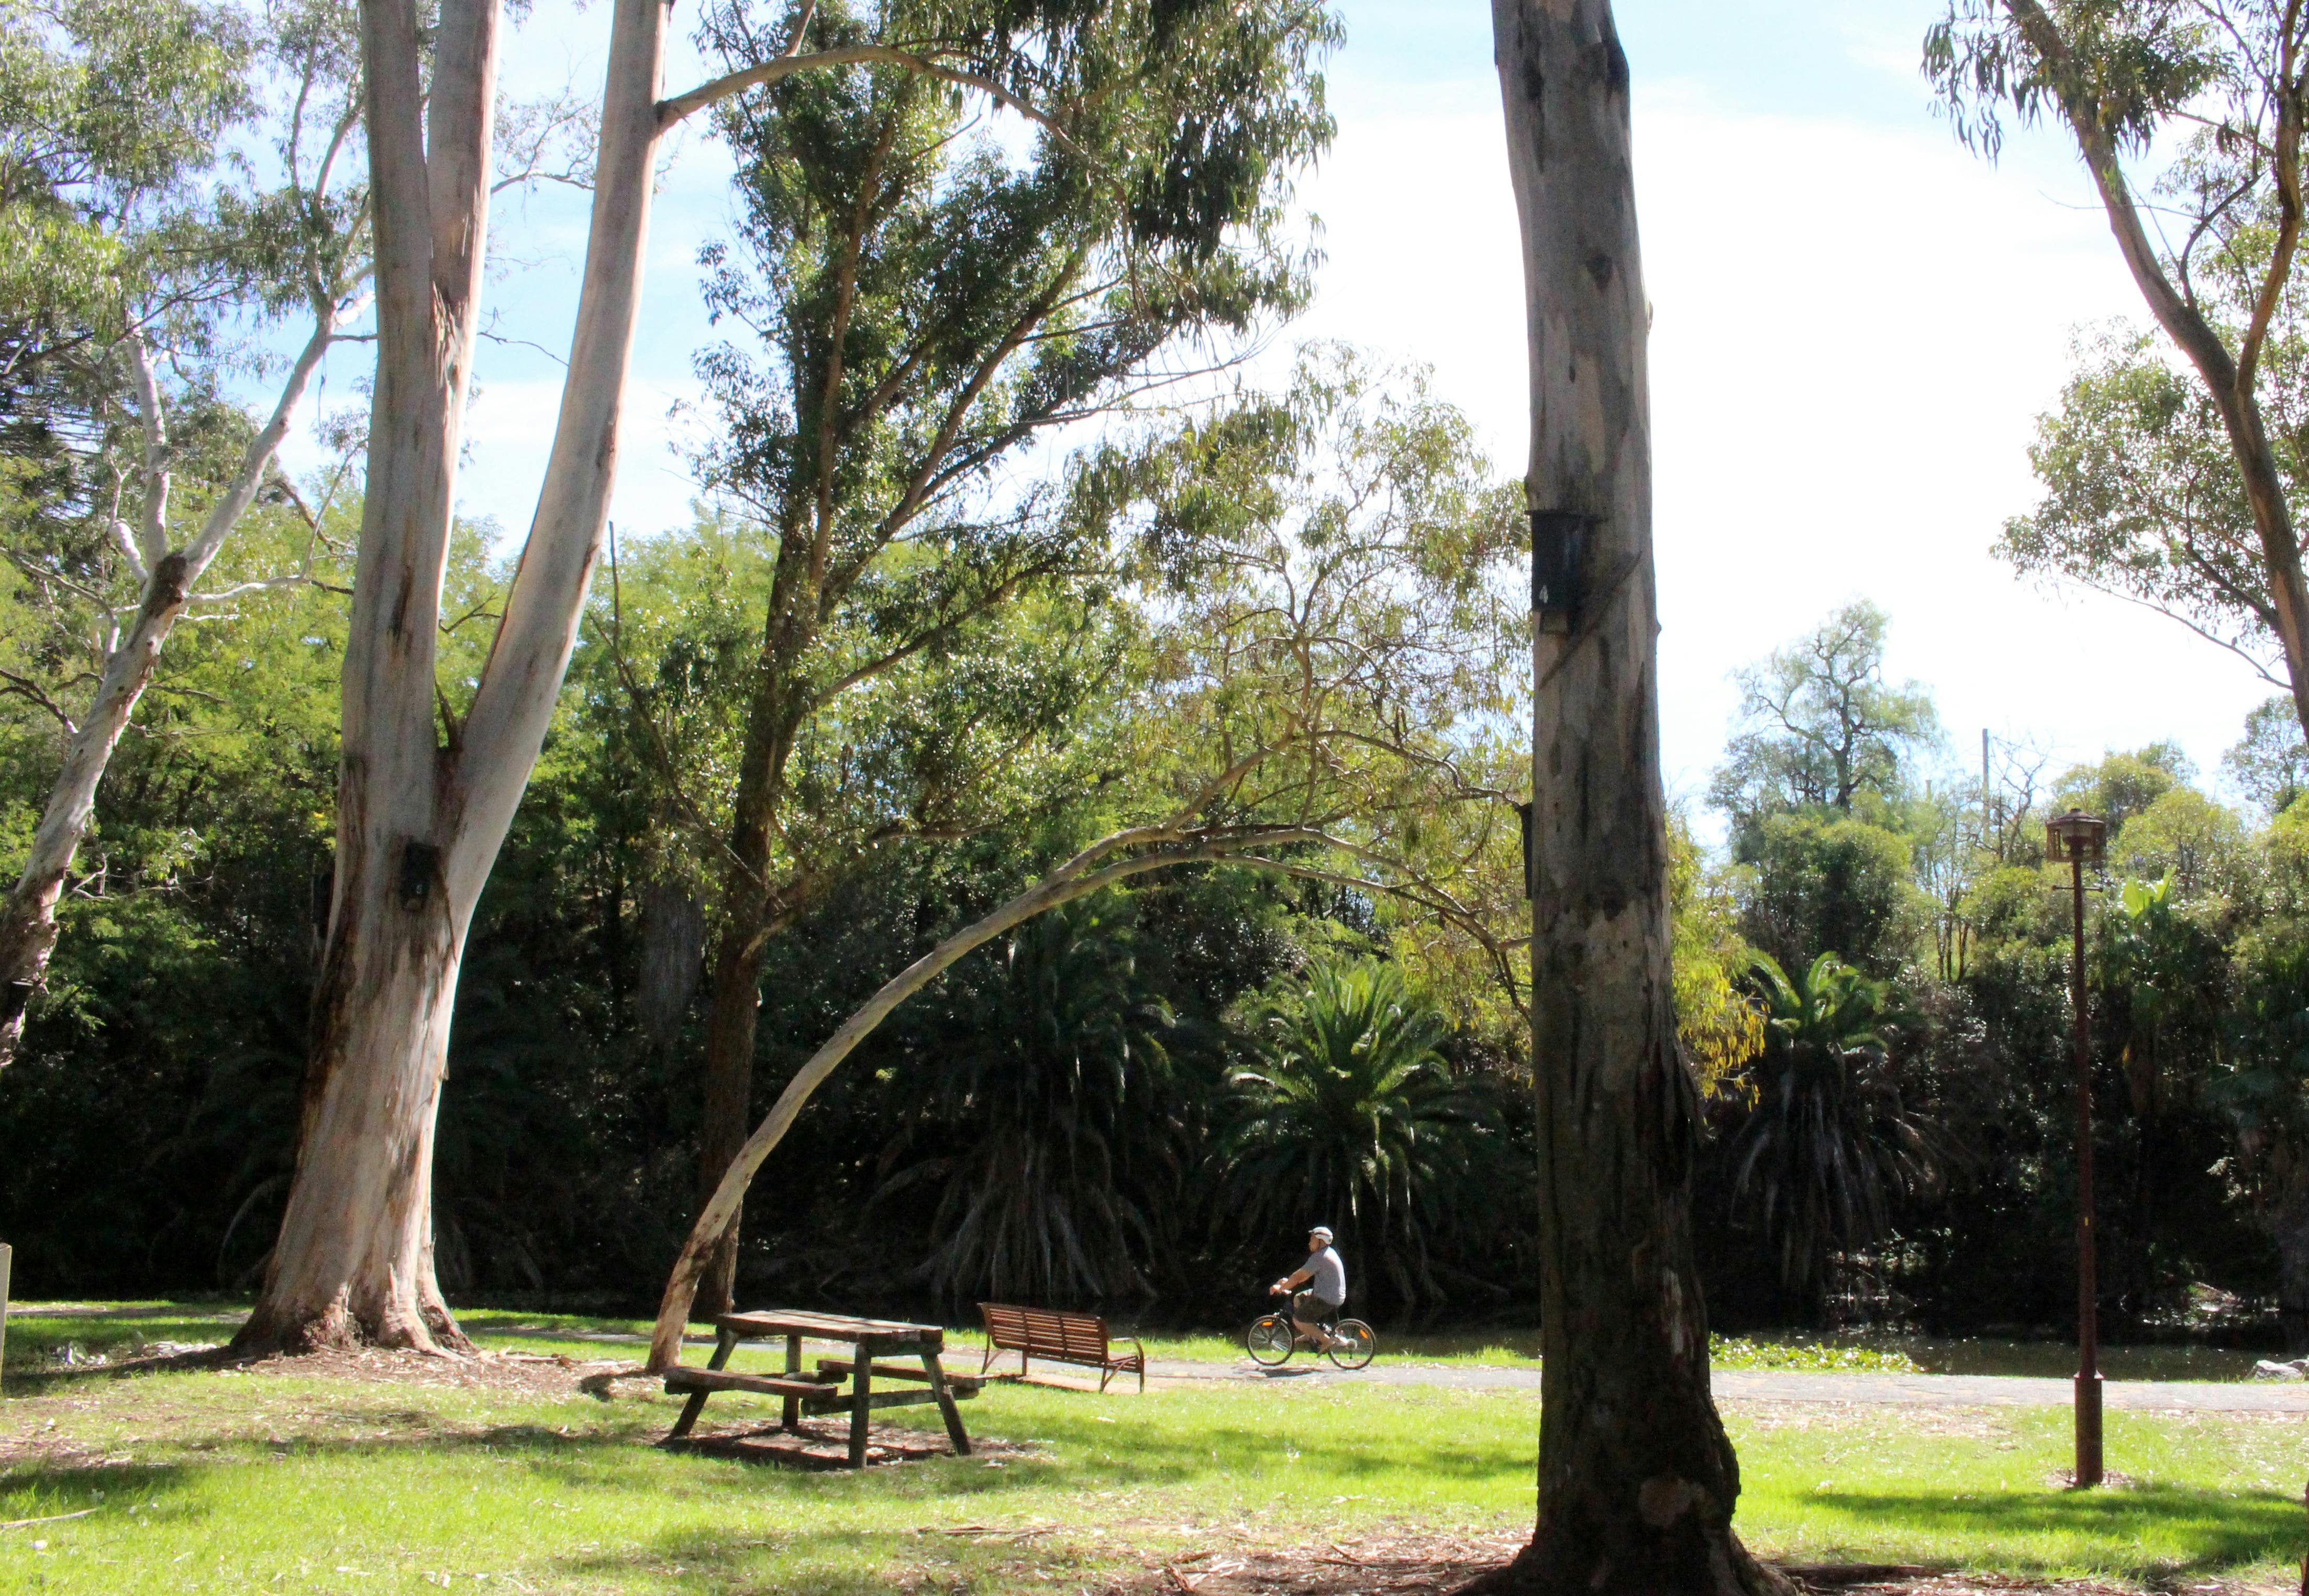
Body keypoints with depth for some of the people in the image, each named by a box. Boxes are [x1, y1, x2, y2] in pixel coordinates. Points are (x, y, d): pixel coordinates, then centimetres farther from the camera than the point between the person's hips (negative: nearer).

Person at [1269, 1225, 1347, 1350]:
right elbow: (1304, 1275, 19)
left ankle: (1327, 1340, -7)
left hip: (1326, 1300, -10)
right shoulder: (1329, 1252, 13)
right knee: (1298, 1299, 22)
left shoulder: (1320, 1257, -18)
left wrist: (1281, 1288, -6)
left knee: (1298, 1320, -6)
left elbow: (1299, 1276, -17)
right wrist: (1288, 1282, 14)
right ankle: (1310, 1335, 24)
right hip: (1334, 1296, 10)